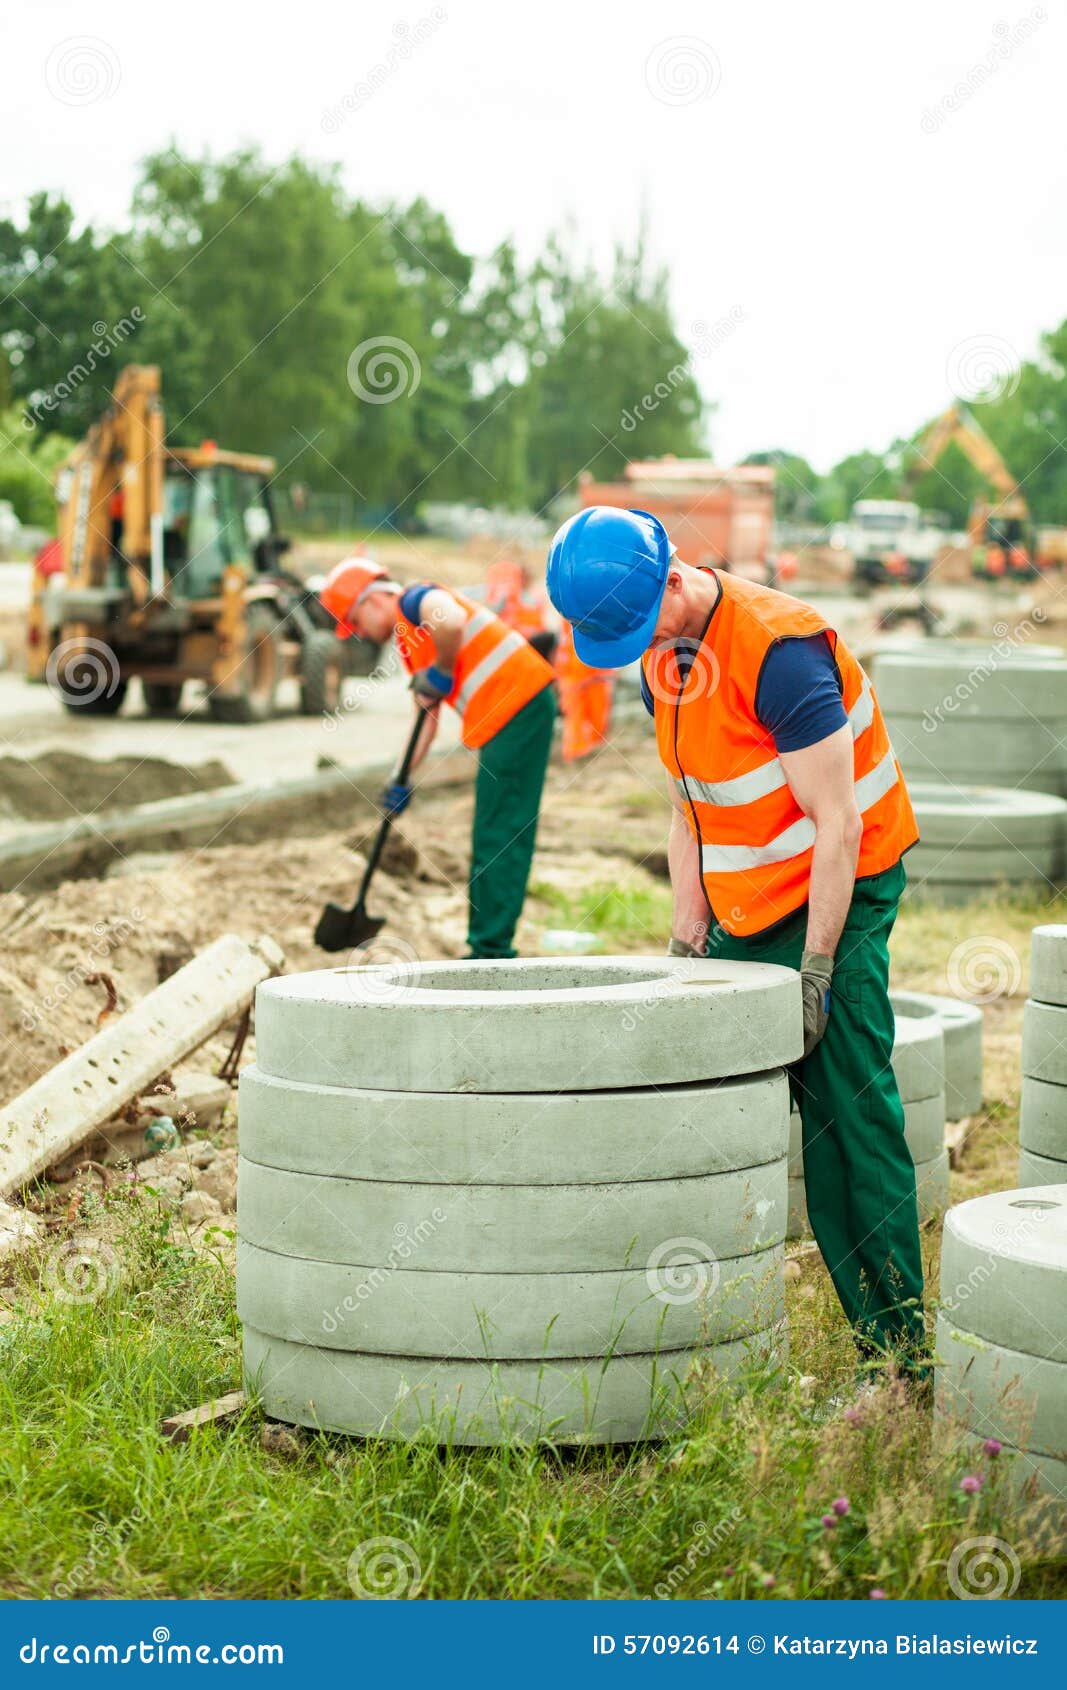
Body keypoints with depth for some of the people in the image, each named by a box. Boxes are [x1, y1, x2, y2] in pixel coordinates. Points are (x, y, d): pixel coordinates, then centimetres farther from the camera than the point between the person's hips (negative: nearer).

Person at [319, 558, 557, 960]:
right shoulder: (408, 640, 23)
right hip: (504, 717, 10)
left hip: (519, 703, -10)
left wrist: (440, 673, -15)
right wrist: (402, 781, 23)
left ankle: (492, 950, -5)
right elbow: (427, 715, 26)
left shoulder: (414, 601, -5)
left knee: (498, 838, -7)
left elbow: (451, 622, -31)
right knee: (494, 838, 13)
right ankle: (489, 947, 19)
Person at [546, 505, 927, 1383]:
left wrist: (814, 972, -19)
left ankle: (898, 1351, -5)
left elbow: (838, 826, -21)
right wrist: (689, 935, 8)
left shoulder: (779, 651, -22)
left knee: (849, 1116, -10)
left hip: (834, 900, -8)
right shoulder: (663, 656, 5)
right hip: (745, 910, 8)